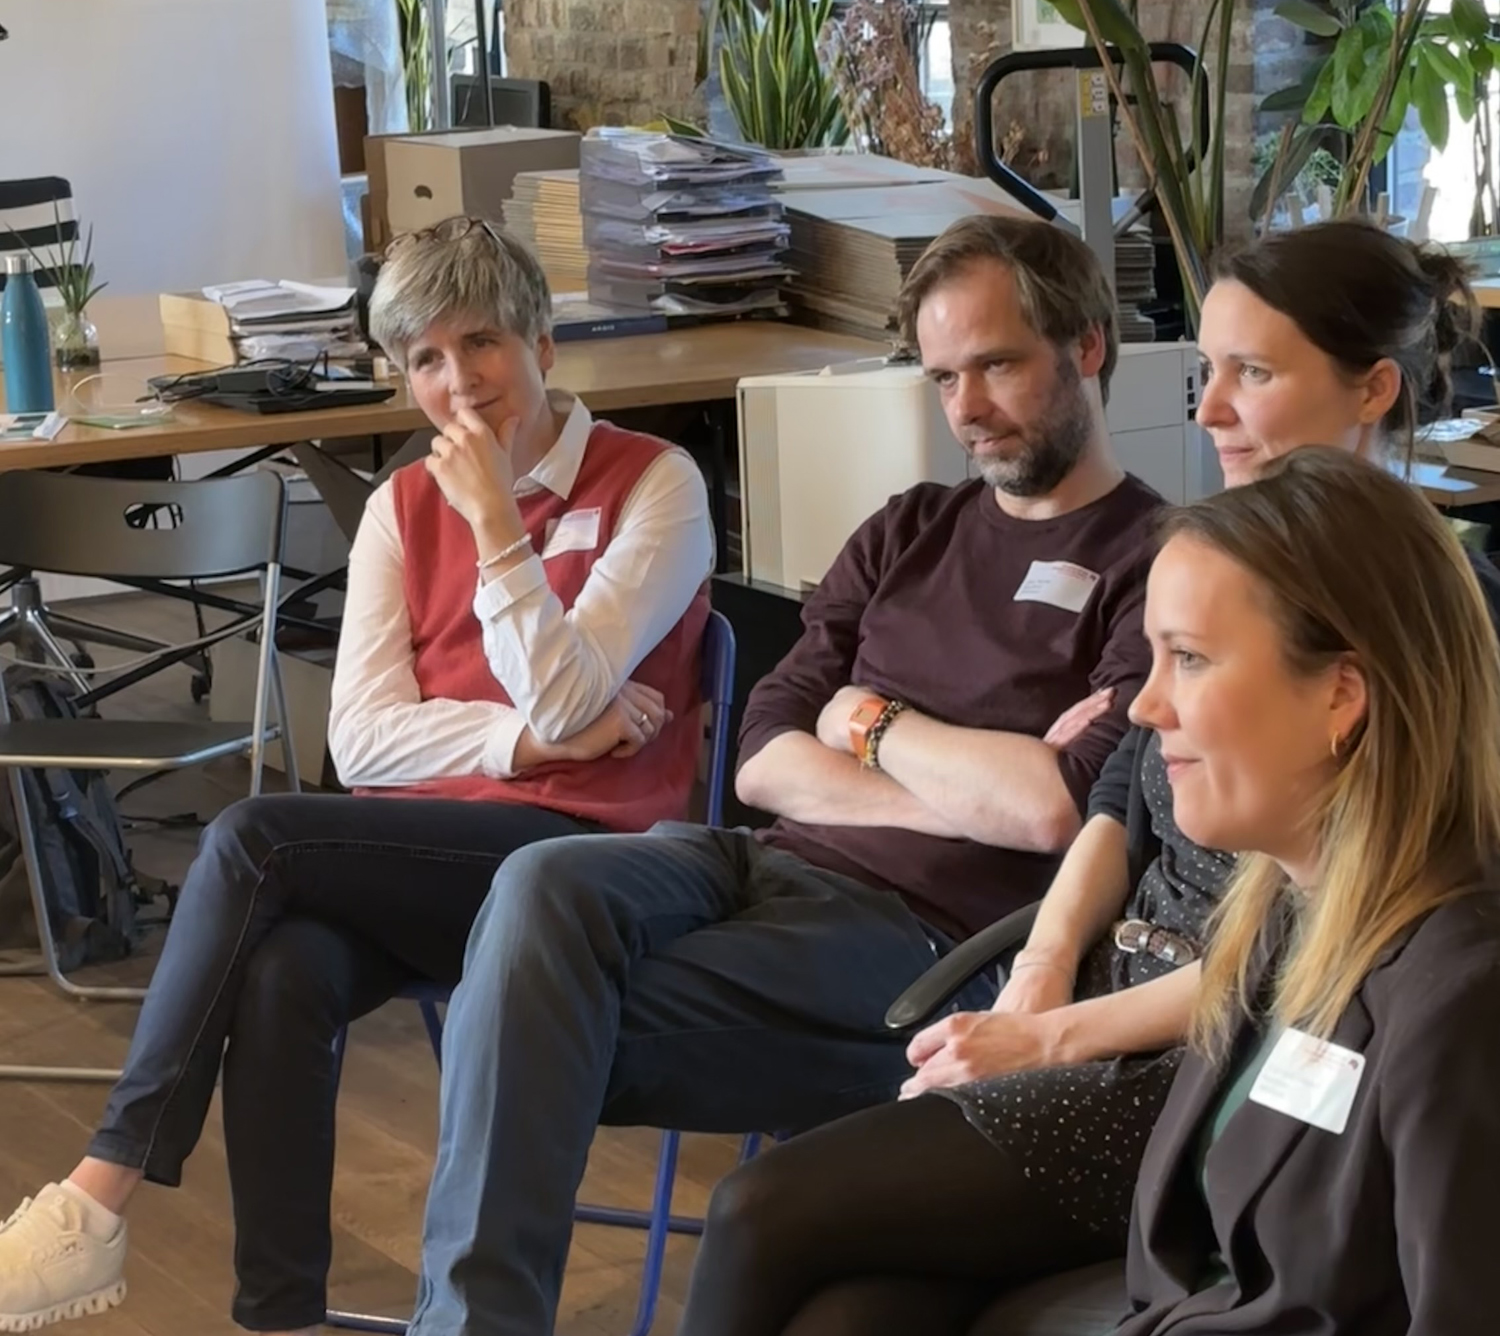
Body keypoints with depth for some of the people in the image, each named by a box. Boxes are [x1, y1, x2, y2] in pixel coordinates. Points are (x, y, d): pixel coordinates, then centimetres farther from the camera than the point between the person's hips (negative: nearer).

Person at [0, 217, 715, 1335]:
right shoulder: (405, 506, 14)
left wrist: (496, 521, -16)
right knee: (282, 976, -31)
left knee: (251, 840, -25)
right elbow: (361, 737, 4)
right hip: (417, 853, 5)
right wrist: (526, 739, -10)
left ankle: (101, 1202, -20)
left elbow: (563, 705, -11)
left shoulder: (654, 483, -1)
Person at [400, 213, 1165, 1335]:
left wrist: (876, 728, 0)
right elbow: (765, 760, 11)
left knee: (558, 1037, -25)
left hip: (927, 929, -6)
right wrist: (970, 791, -5)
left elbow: (1059, 810, -17)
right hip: (770, 864, 6)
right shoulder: (909, 532, 20)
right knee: (547, 886, -27)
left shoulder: (1157, 565, -2)